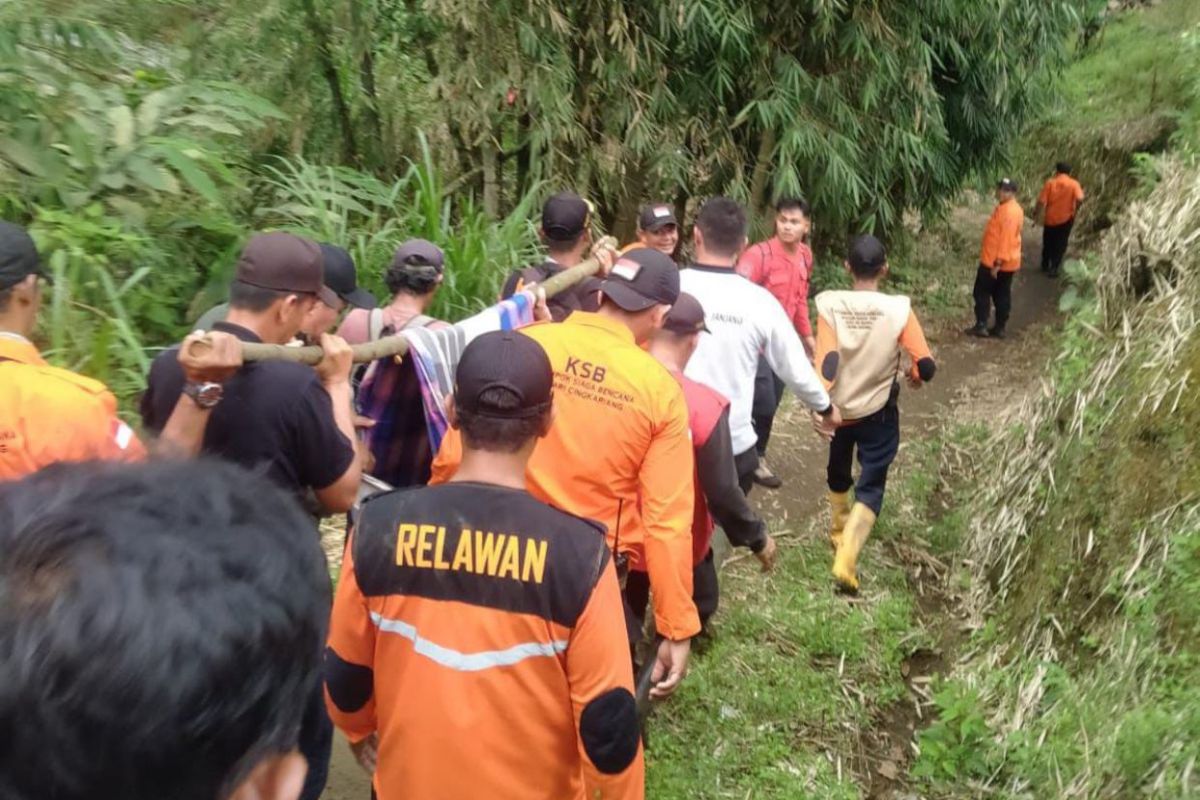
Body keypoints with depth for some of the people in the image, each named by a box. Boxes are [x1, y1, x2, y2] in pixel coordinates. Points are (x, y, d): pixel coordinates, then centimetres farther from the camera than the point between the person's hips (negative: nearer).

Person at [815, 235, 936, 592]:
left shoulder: (830, 305, -16)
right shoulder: (899, 309, -16)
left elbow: (827, 362, -24)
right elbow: (926, 365, -17)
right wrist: (915, 376, 4)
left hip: (837, 409, 2)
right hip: (878, 412, -2)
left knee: (838, 471, 25)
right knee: (871, 485, 6)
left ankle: (840, 533, 46)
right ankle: (846, 559, -9)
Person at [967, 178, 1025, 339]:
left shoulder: (1008, 212, -21)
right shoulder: (1011, 208, 12)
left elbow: (1006, 239, -24)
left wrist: (997, 263, -25)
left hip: (995, 261, -10)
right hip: (1008, 262, 10)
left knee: (982, 292, 0)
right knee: (1002, 295, 11)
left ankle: (981, 326, 1)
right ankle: (999, 328, 15)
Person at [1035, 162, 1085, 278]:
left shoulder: (1050, 183, -7)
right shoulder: (1074, 184, -8)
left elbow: (1042, 201, -12)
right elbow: (1080, 199, -22)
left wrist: (1036, 213, 1)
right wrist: (1074, 210, -4)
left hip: (1050, 218, 1)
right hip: (1066, 219, -1)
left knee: (1048, 243, 19)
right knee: (1060, 245, 9)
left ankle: (1045, 265, 31)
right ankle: (1053, 268, 6)